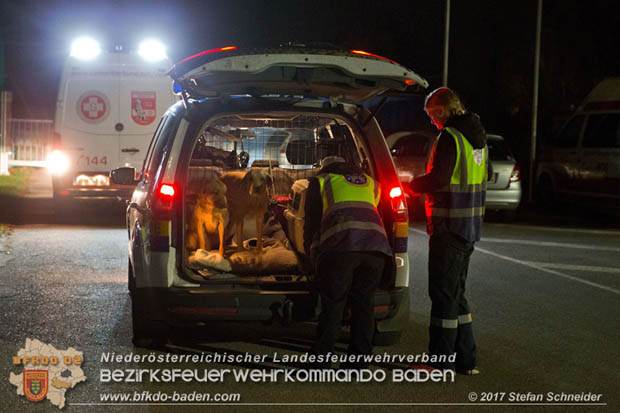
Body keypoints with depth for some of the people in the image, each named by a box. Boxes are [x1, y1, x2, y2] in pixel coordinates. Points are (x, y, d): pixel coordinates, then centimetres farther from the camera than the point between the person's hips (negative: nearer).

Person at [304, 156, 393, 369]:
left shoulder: (320, 181, 24)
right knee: (363, 304, 11)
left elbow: (312, 221, 25)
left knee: (332, 305, 2)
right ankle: (358, 362, 11)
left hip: (340, 245, -3)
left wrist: (311, 250, 40)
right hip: (376, 244, 3)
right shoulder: (371, 183, 34)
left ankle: (321, 361, 2)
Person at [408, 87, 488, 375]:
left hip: (449, 226, -9)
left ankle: (440, 362, 3)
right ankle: (466, 360, 20)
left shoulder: (449, 137, -15)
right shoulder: (477, 137, 13)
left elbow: (437, 180, -21)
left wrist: (411, 185, -2)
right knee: (456, 292, 17)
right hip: (471, 226, 9)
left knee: (443, 293, -2)